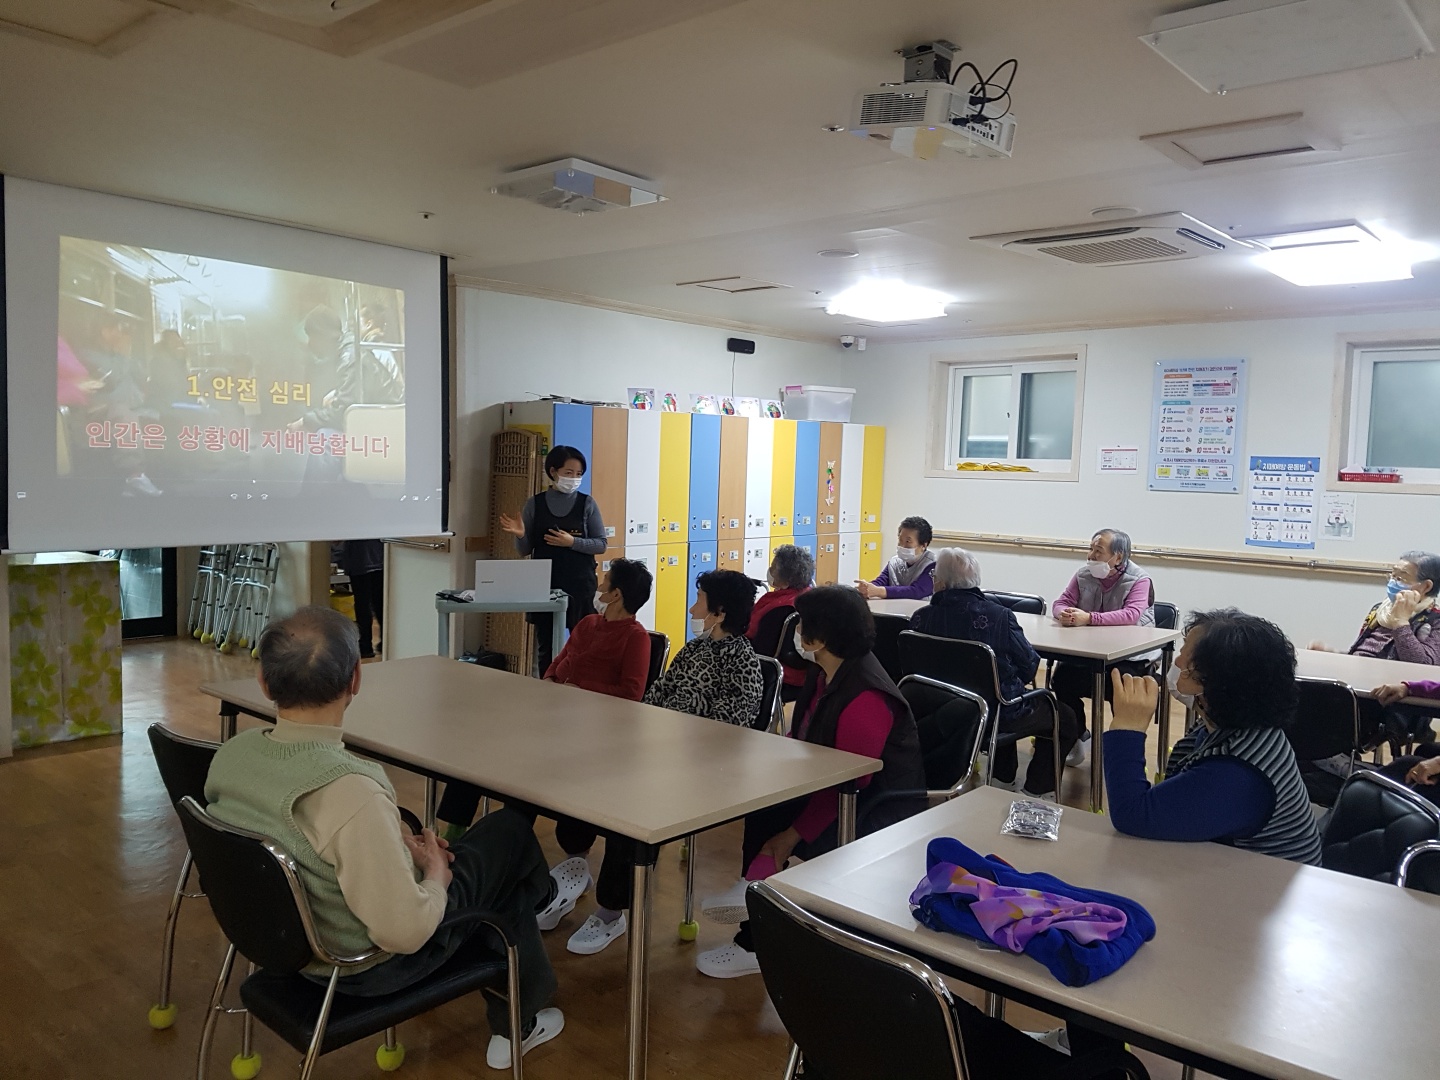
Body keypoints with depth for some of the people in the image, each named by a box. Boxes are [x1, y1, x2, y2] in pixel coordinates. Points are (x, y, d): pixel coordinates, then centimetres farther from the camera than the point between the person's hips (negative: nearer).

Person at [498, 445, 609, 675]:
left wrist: (572, 542, -16)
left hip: (580, 585, -1)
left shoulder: (587, 504, 0)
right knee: (545, 646, 8)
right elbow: (525, 550, 6)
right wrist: (520, 535, -16)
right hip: (545, 585, 1)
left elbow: (601, 544, -2)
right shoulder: (535, 503, 3)